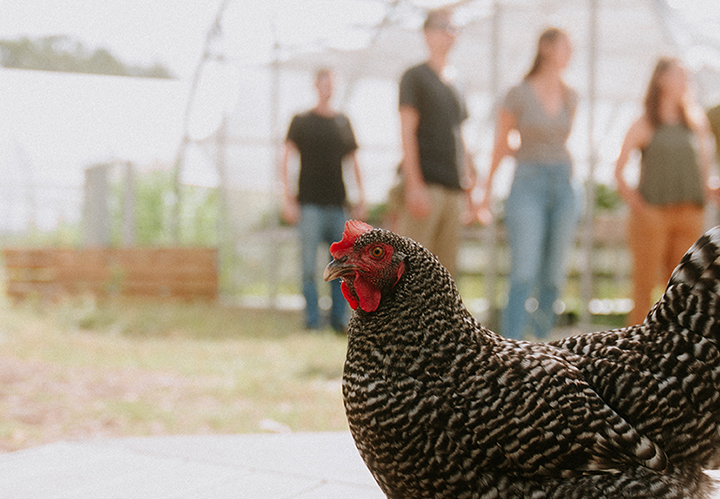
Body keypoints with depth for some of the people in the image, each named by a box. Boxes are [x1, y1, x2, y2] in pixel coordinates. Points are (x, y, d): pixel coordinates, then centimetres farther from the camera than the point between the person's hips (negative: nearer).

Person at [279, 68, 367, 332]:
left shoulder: (343, 122, 14)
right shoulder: (301, 121, 4)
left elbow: (354, 162, 17)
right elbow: (285, 159, 1)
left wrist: (361, 199, 10)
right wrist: (287, 198, -8)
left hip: (337, 202, 3)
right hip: (309, 203, -3)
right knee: (310, 266, -5)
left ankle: (339, 319, 8)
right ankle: (312, 320, 0)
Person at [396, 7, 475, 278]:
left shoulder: (452, 85, 21)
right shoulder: (415, 76, 1)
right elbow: (407, 131, -8)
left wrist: (468, 173, 12)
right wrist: (414, 185, -16)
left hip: (452, 187, 7)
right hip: (425, 184, -7)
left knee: (446, 268, 5)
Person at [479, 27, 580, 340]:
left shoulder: (570, 97, 9)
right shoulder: (519, 94, -5)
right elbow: (501, 144, 3)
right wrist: (487, 192, 7)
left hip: (563, 185, 5)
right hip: (528, 186, -5)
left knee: (554, 275, 5)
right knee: (525, 273, -14)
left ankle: (541, 343, 19)